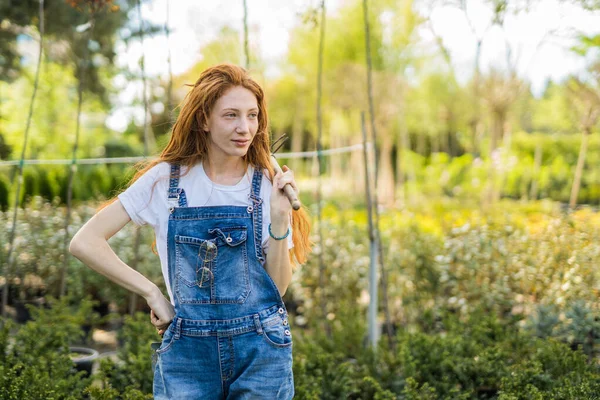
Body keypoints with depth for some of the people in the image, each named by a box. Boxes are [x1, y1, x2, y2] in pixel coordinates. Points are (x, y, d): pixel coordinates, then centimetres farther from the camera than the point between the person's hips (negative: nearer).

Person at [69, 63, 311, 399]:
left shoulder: (270, 186, 0)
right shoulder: (166, 179, -2)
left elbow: (277, 287, -3)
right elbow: (85, 243, -3)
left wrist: (280, 218, -15)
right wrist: (152, 292, -6)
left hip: (261, 349, 1)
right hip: (187, 349, 0)